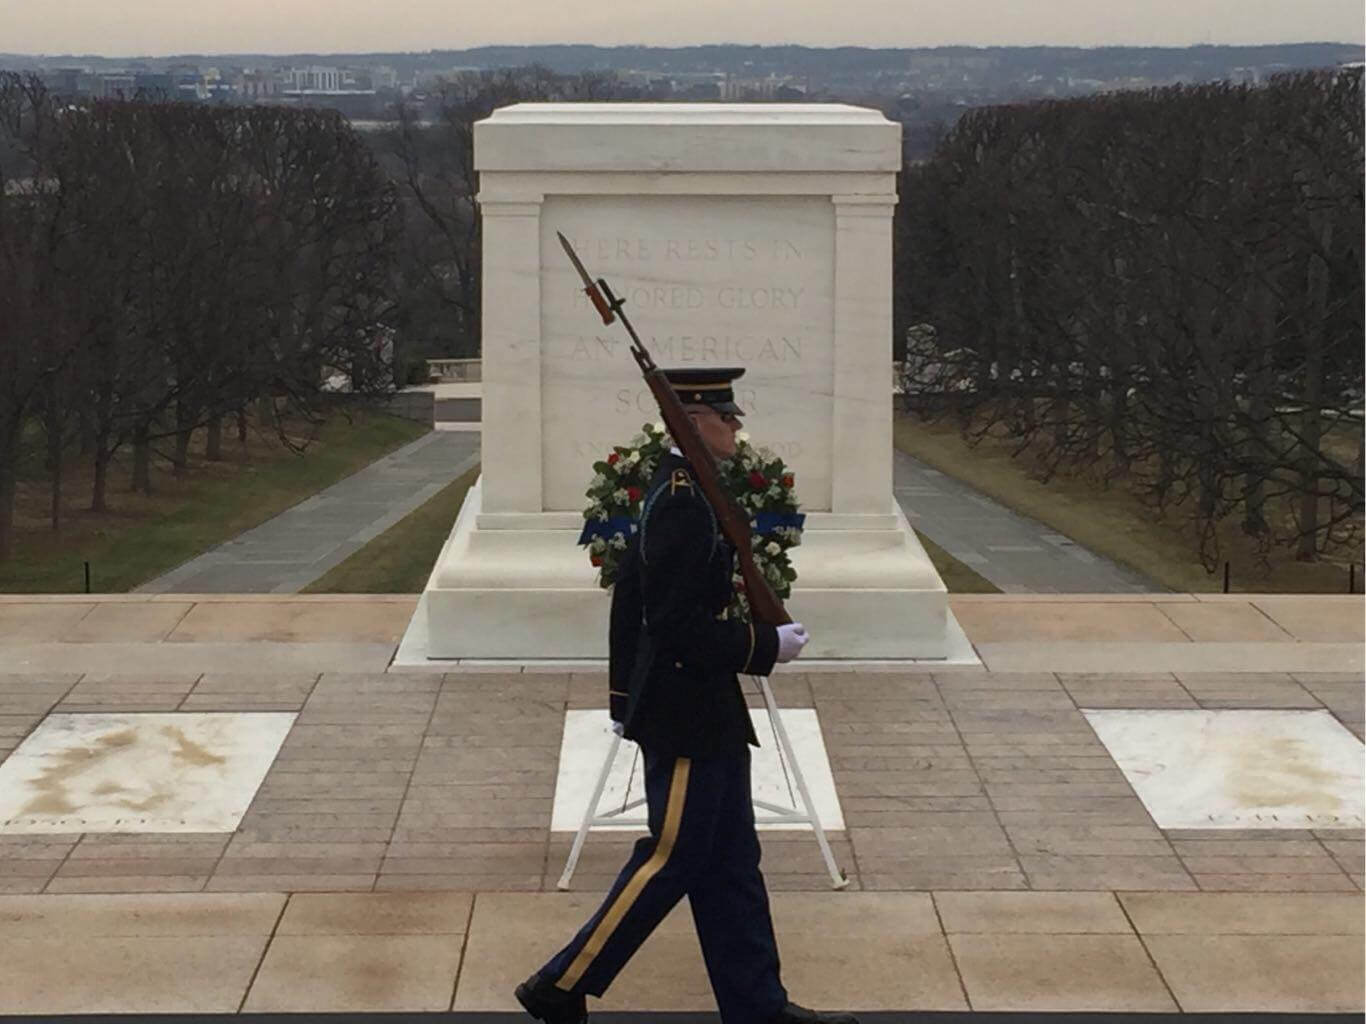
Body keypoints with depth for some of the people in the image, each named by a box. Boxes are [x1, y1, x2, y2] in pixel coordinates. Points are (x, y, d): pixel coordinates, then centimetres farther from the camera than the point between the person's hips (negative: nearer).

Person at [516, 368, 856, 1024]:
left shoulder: (670, 490, 10)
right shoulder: (687, 503, -21)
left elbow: (630, 601, 17)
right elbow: (681, 628, -25)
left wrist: (625, 694, 21)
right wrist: (767, 645, -15)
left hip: (703, 715, 10)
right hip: (689, 714, -10)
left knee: (731, 863, 14)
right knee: (670, 859, -1)